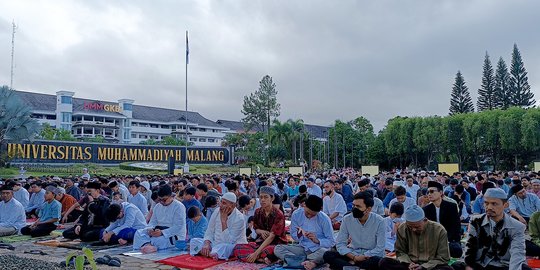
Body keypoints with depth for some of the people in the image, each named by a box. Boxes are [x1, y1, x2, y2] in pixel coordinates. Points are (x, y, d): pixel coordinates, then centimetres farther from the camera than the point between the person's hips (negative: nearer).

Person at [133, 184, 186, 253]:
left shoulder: (179, 207, -11)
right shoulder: (157, 206, 12)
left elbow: (178, 227, -18)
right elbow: (153, 222, 12)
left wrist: (162, 232, -28)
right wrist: (150, 229, -13)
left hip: (175, 235, -7)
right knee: (139, 233, -15)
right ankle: (148, 246, -36)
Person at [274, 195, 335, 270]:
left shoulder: (324, 219, -14)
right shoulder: (296, 214, -7)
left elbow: (332, 242, -8)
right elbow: (293, 235, 4)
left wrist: (317, 240, -24)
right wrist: (299, 234, -19)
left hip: (319, 249, -4)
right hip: (302, 248, 4)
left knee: (325, 252, -39)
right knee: (278, 249, -20)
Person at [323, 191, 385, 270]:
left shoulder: (379, 221, -13)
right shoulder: (347, 219, -6)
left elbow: (379, 249, -14)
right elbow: (340, 244, -5)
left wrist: (362, 257, -19)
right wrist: (354, 257, -20)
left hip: (371, 256, -2)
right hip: (352, 255, 3)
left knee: (377, 261, -37)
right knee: (328, 255, -20)